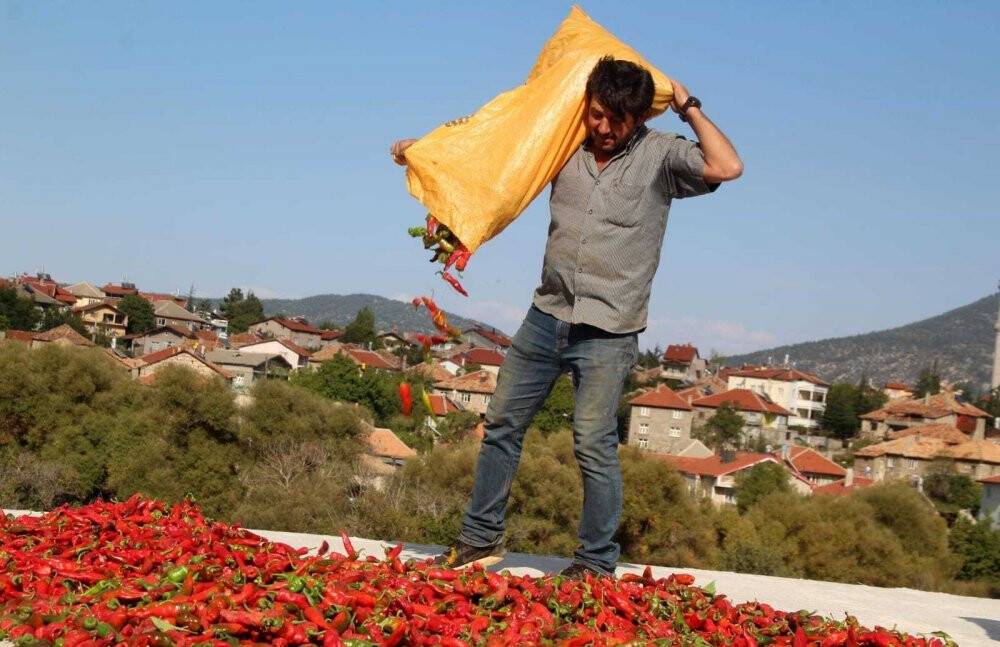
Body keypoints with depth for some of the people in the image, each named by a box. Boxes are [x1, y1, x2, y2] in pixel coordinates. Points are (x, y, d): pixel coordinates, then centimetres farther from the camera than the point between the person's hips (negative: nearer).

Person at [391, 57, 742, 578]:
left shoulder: (660, 155, -4)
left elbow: (727, 167, -20)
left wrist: (687, 106, -9)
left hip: (608, 333, -5)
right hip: (547, 315, 5)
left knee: (594, 447, -8)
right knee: (502, 425, 10)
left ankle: (597, 565, 7)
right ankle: (480, 539, 24)